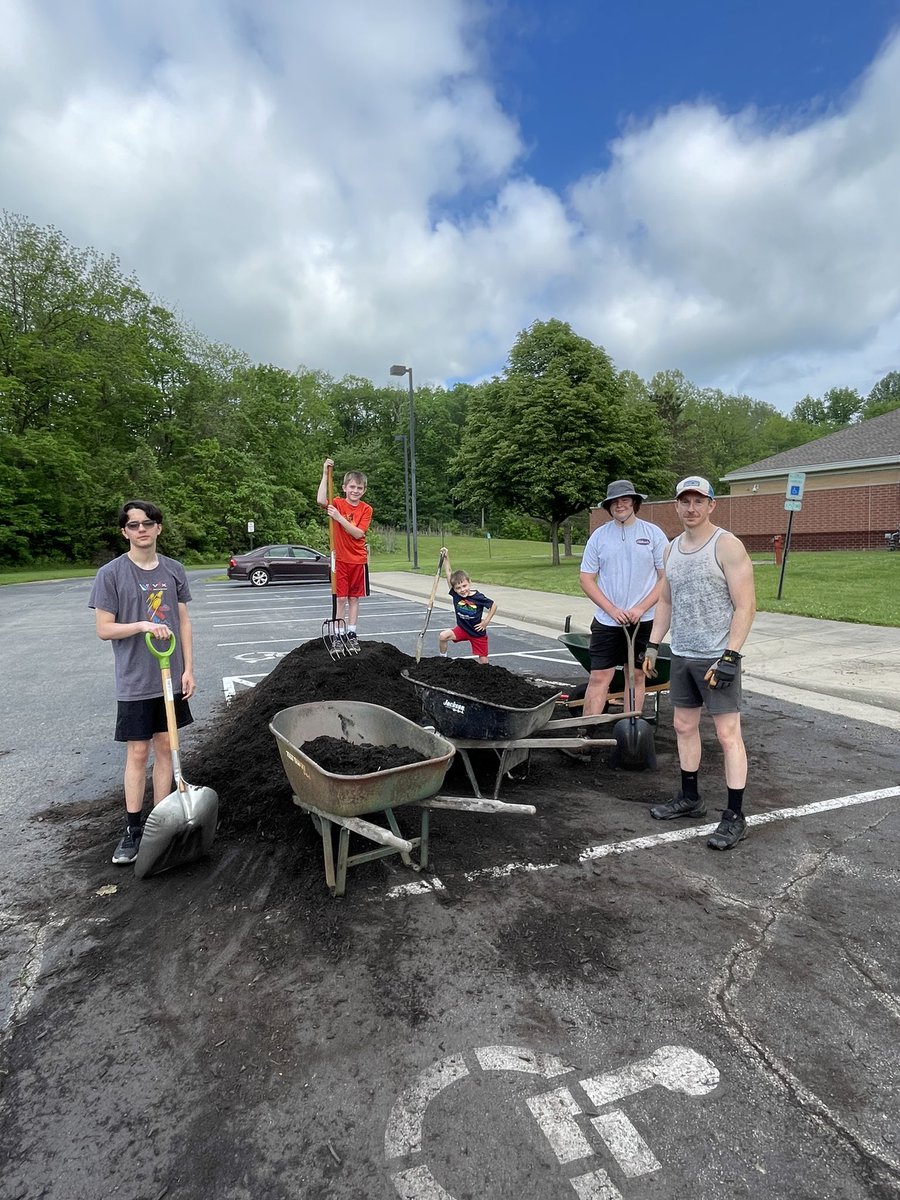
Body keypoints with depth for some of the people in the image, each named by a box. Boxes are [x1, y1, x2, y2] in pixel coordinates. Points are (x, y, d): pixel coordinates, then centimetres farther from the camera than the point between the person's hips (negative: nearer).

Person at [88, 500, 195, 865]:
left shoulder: (174, 570, 3)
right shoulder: (111, 574, -7)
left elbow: (184, 622, 6)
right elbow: (104, 629, -6)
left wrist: (188, 668, 1)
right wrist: (143, 625, -22)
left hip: (171, 679, 3)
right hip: (134, 682, -3)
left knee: (165, 748, 10)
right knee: (137, 753, 4)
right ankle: (133, 830, 17)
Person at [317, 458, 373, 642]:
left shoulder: (366, 509, -1)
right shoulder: (338, 503, -2)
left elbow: (358, 533, -13)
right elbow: (321, 500, -25)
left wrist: (339, 518, -21)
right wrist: (325, 473, -24)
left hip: (358, 560, 1)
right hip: (340, 559, -1)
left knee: (354, 598, 9)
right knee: (341, 598, 1)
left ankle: (351, 632, 18)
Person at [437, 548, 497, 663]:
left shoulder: (478, 597, -22)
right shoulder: (455, 594, -16)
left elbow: (494, 604, -7)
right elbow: (448, 573, -18)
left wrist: (486, 621, -9)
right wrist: (446, 557, -24)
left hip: (478, 633, -2)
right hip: (462, 629, 2)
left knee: (483, 662, 1)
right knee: (442, 636, -20)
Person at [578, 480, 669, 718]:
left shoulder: (653, 533, 1)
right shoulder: (599, 536, 4)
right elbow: (586, 579, 2)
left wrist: (641, 608, -11)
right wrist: (612, 610, -8)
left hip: (643, 621, 0)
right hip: (606, 620, 0)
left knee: (636, 676, 9)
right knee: (599, 677, -2)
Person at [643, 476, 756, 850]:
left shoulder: (727, 546, -11)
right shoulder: (673, 548, 11)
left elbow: (745, 606, -14)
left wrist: (729, 656, -20)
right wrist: (653, 645, 13)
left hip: (717, 658, -7)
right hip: (682, 655, 7)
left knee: (727, 733, -3)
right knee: (684, 727, 15)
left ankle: (734, 817, 7)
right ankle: (690, 798, 30)